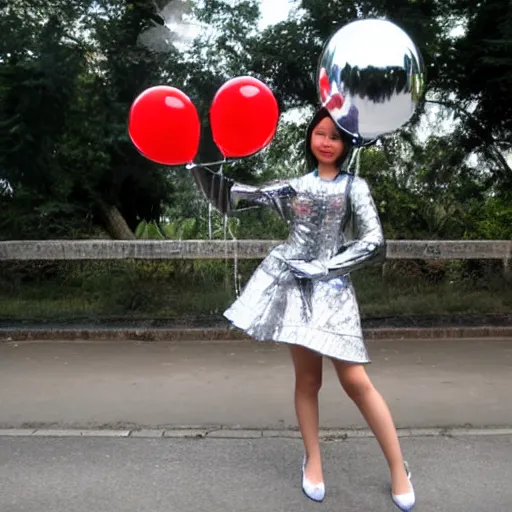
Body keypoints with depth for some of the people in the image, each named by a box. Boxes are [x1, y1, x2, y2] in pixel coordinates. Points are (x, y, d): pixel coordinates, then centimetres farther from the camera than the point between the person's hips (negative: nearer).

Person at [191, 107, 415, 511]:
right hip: (292, 285, 2)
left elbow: (374, 244, -6)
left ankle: (398, 469, 11)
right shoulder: (293, 187, 11)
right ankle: (313, 461, 25)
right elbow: (235, 199, 6)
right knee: (307, 378, 8)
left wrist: (321, 267, -10)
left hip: (331, 289, -2)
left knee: (355, 380, -5)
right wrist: (198, 167, -4)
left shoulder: (355, 187, 5)